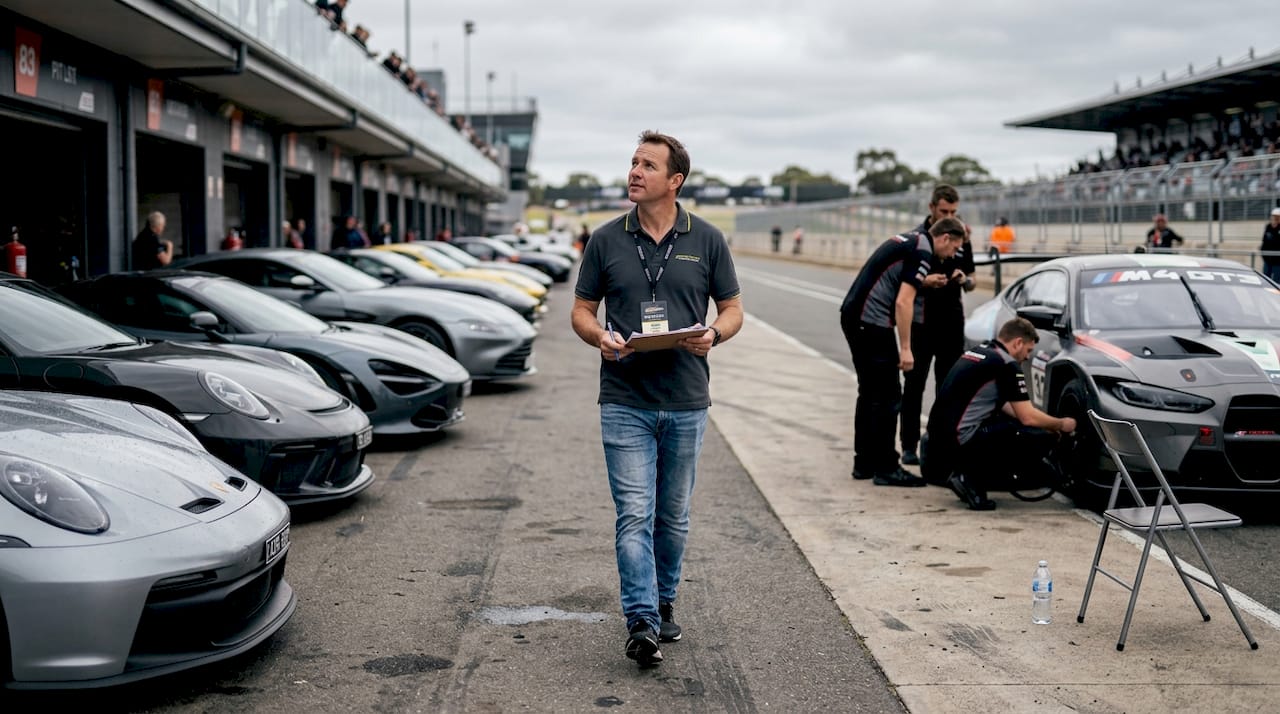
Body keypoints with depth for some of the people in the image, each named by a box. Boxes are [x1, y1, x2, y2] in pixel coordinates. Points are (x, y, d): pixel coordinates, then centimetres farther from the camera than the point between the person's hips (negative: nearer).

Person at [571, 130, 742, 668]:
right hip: (625, 401, -1)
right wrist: (601, 338, -14)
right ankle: (641, 624, -9)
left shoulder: (706, 240, 3)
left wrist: (714, 335, -14)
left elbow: (732, 308, 8)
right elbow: (581, 310, 8)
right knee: (634, 515, -8)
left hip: (686, 402, 1)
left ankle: (664, 602, 31)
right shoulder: (606, 240, 3)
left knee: (673, 516, 13)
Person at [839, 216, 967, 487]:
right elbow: (903, 302, -18)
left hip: (852, 315, 10)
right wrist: (905, 349, -16)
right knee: (888, 397, -4)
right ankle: (886, 469, -1)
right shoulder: (922, 253, -12)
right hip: (872, 321, -10)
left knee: (870, 393, 16)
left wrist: (923, 282, 25)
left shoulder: (908, 240, 17)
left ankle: (864, 463, 20)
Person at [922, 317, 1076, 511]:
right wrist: (1061, 425, 11)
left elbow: (1002, 406, 29)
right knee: (1043, 440, -6)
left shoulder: (979, 352, 19)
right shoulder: (1007, 364, -9)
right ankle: (972, 478, -7)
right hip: (962, 441, -9)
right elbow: (1028, 417, -8)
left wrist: (1049, 424, 26)